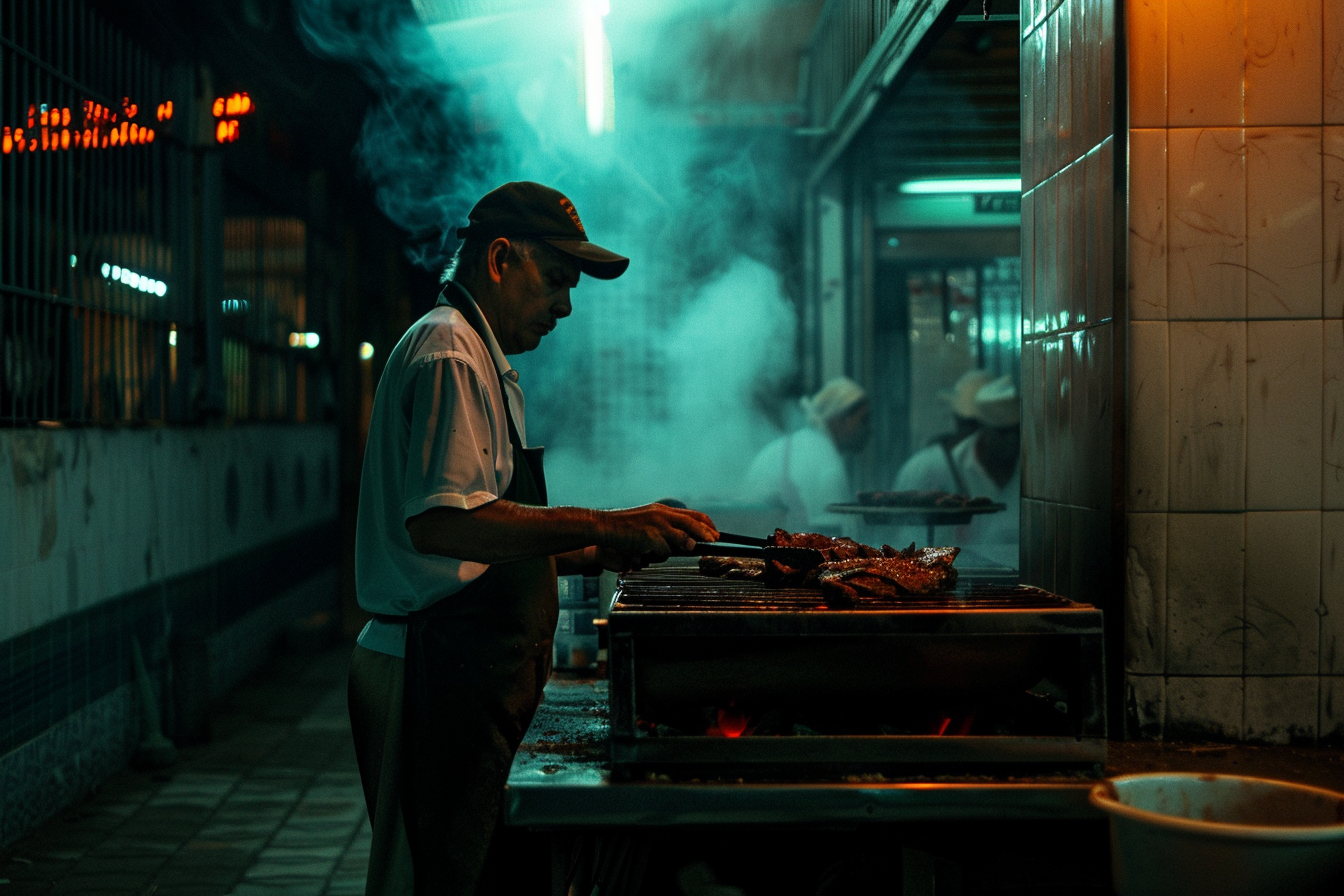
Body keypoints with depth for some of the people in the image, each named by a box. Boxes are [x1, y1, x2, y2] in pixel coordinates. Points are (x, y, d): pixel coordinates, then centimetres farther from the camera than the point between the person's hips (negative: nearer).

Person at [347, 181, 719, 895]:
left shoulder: (474, 354, 24)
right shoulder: (449, 353, -11)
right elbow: (439, 522, -25)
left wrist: (597, 553, 15)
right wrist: (602, 526, -22)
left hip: (465, 675, 11)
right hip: (439, 677, -11)